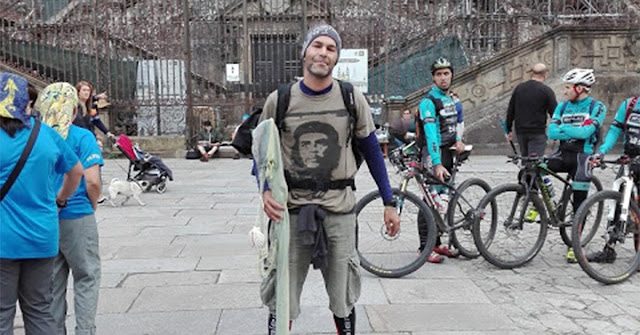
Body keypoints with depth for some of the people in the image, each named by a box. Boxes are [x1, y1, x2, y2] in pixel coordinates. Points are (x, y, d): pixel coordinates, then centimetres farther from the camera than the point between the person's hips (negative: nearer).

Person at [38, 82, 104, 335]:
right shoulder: (82, 137, -12)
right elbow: (92, 182, -17)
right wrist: (93, 205, 2)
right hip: (77, 217, -4)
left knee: (52, 282, 15)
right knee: (86, 278, 8)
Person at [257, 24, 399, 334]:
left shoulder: (351, 98, -2)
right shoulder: (279, 100, -3)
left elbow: (371, 150, 6)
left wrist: (389, 203, 4)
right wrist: (265, 190, -13)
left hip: (339, 208, 1)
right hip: (291, 209, 0)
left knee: (343, 299, 14)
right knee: (281, 299, 8)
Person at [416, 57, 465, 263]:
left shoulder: (453, 99, 13)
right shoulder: (428, 101, -14)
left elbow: (459, 121, 24)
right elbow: (431, 134, -24)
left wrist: (459, 140, 1)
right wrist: (437, 164, -32)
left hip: (448, 151, 8)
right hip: (433, 153, -8)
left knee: (443, 198, 12)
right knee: (432, 200, -10)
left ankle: (436, 243, 21)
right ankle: (425, 246, -4)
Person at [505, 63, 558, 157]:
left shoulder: (519, 88, 8)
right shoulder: (546, 91, -5)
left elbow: (510, 111, 10)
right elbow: (554, 114, -6)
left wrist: (509, 130, 16)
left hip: (520, 132, 5)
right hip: (537, 133, -5)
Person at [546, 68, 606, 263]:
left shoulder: (597, 107, -3)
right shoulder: (562, 107, 10)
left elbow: (586, 132, -18)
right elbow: (551, 132, -3)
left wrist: (563, 128, -7)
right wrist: (575, 132, -14)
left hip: (582, 155, -4)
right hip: (563, 153, 4)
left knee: (579, 203, -4)